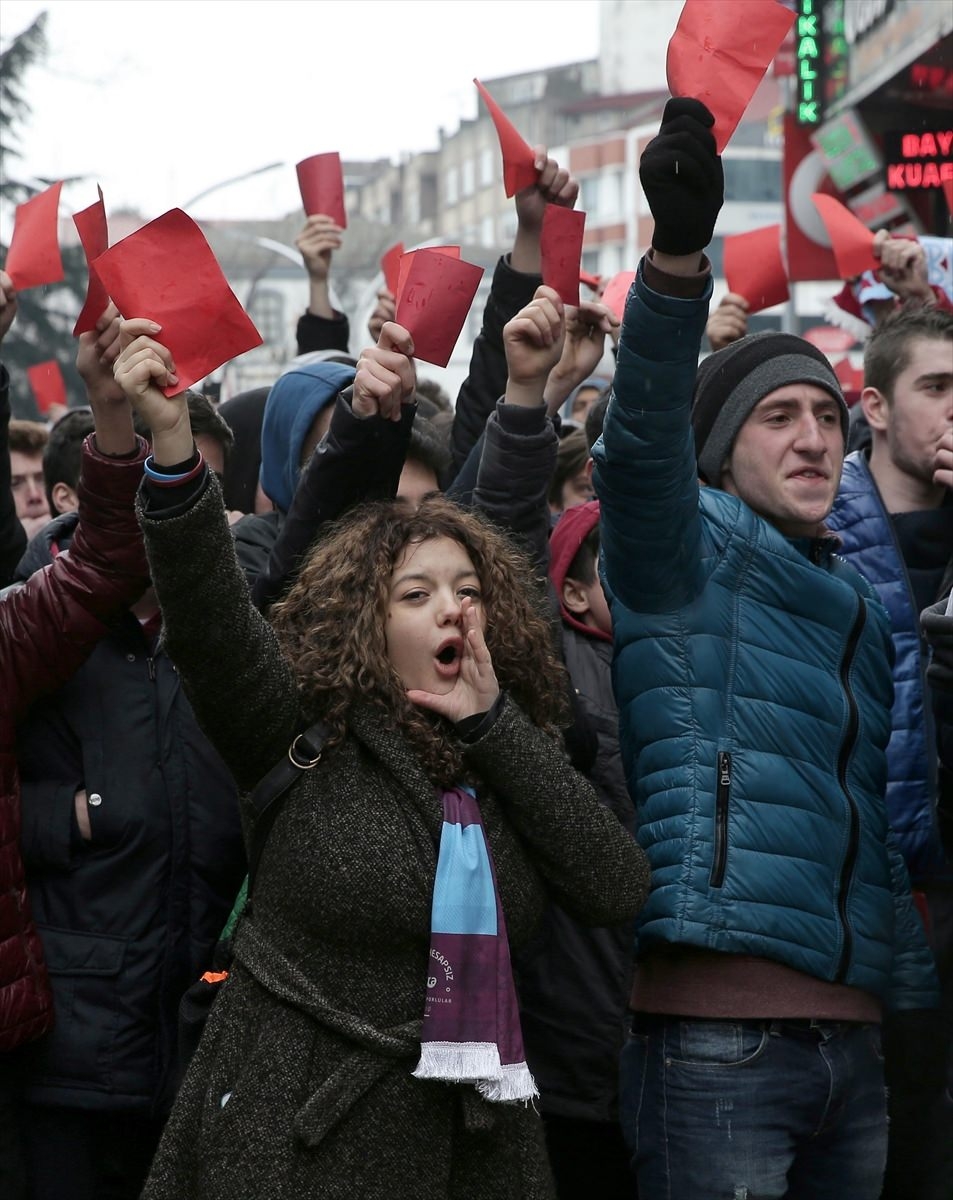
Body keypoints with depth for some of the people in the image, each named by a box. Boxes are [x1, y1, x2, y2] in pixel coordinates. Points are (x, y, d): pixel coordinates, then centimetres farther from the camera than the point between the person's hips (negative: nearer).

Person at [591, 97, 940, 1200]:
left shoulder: (855, 611, 23)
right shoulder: (687, 556, 2)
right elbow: (639, 441, -19)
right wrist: (677, 256, -33)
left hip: (851, 1045, 7)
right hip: (715, 1036, -7)